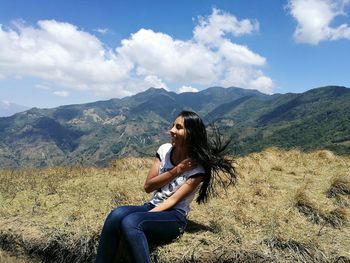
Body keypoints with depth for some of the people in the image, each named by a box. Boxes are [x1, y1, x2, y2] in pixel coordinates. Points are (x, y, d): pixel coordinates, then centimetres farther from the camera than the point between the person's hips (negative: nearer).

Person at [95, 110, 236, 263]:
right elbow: (148, 186, 0)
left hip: (174, 217, -5)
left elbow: (173, 200, -14)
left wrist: (145, 216, -25)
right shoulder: (165, 149, 5)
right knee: (116, 215, -27)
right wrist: (177, 170, -10)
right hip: (152, 206, 5)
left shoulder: (197, 167, -8)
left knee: (130, 222, -33)